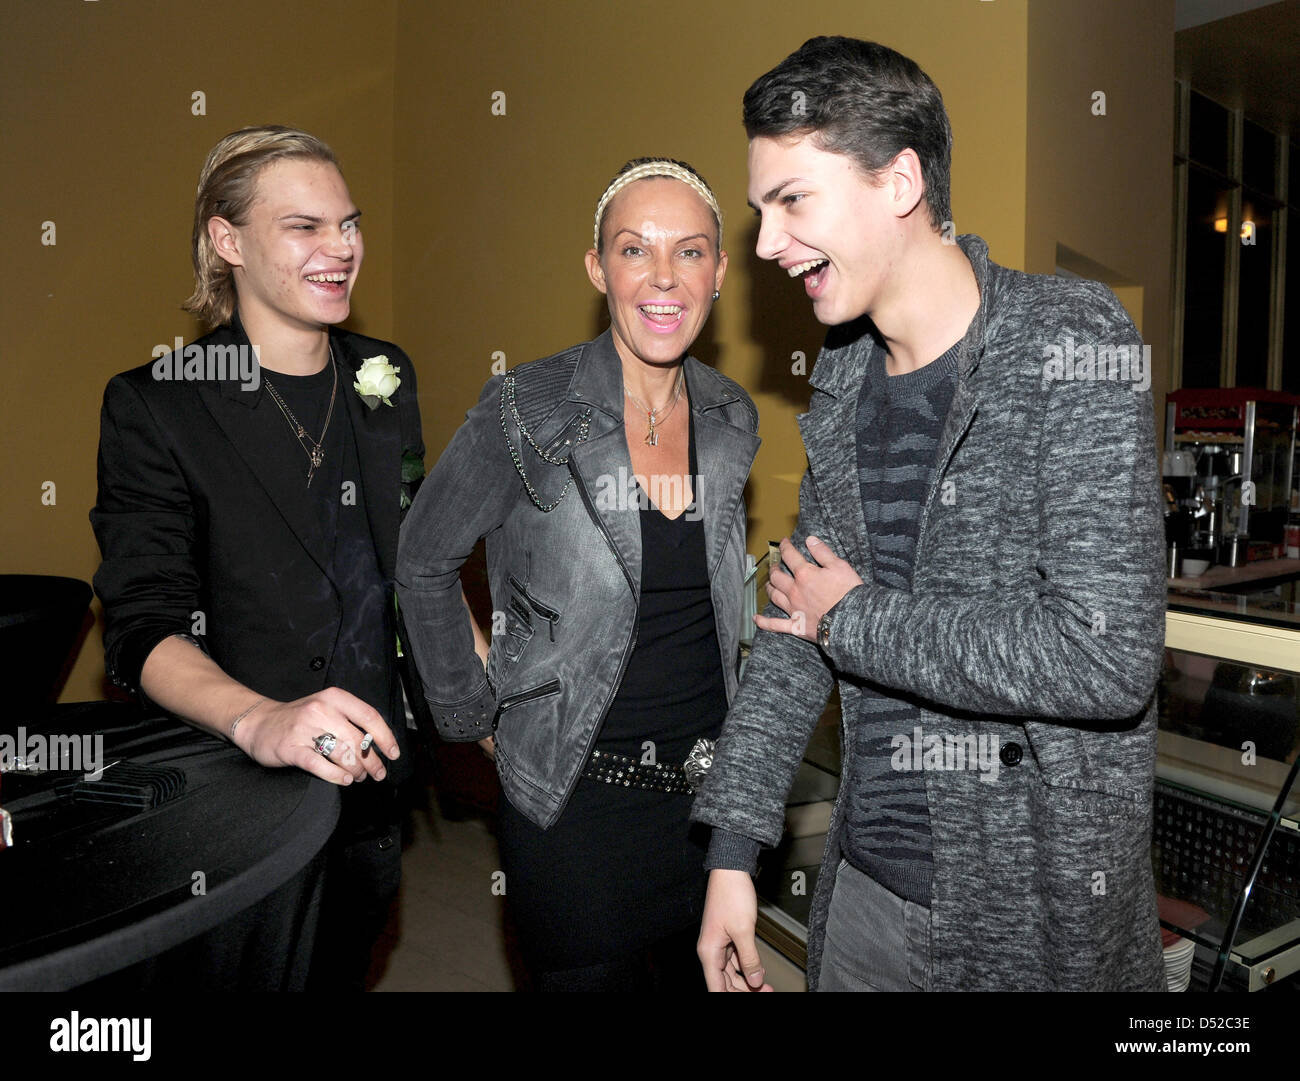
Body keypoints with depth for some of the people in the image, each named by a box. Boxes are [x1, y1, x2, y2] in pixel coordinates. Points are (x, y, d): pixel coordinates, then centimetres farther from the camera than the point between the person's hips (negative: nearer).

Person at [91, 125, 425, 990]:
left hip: (391, 780, 4)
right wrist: (258, 720, -36)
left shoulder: (387, 376, 5)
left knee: (352, 969, 18)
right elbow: (144, 626, -17)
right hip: (245, 799, -4)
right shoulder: (156, 406, -10)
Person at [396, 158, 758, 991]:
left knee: (704, 976, 21)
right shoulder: (527, 412, -16)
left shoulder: (732, 418, 0)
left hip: (708, 785, 5)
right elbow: (424, 563, -4)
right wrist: (473, 717, -2)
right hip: (573, 795, -5)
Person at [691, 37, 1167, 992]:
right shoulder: (843, 376, 2)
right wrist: (734, 844, 4)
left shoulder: (1072, 344, -17)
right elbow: (795, 620, 6)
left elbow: (1108, 659, -27)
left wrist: (856, 619, -15)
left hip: (1034, 910, -5)